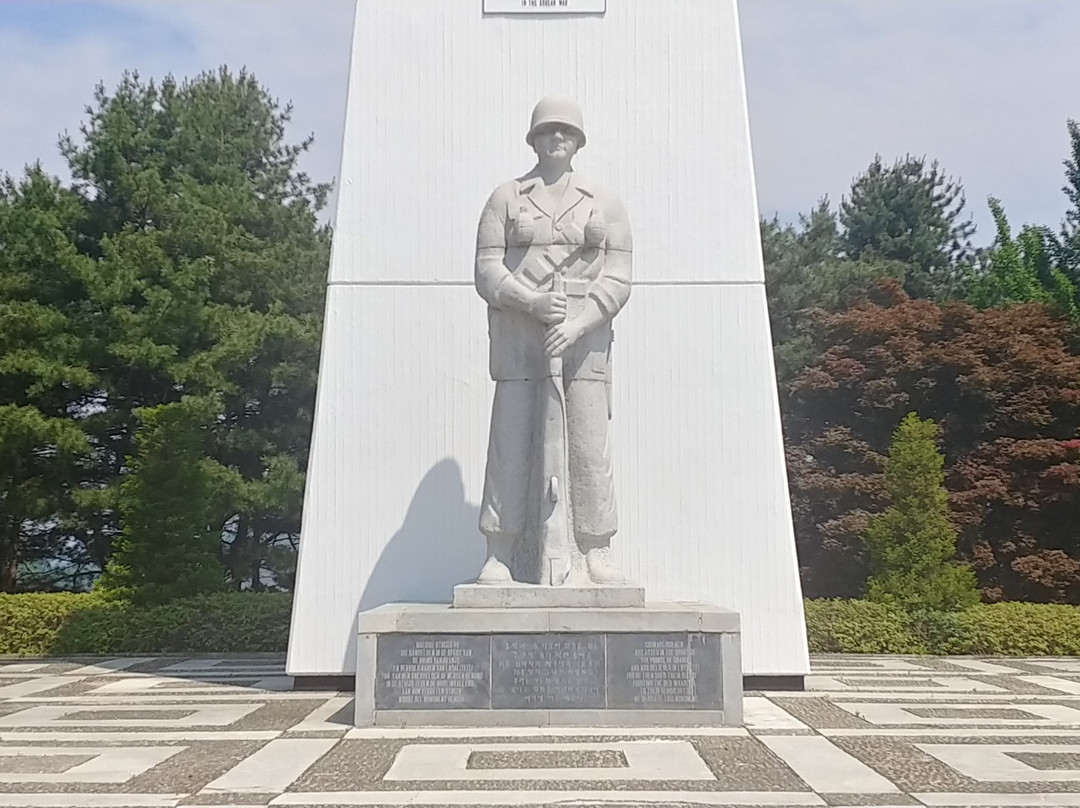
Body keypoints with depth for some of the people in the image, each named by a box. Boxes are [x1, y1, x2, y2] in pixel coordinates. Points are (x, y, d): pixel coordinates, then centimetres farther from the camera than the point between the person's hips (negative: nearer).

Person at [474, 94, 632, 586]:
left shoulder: (605, 204, 15)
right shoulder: (505, 199, 13)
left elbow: (617, 280, 5)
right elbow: (487, 272, 3)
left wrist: (577, 324, -10)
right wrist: (533, 302, -15)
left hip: (586, 337, 1)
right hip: (518, 337, 0)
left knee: (590, 447, -4)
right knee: (510, 443, -5)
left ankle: (597, 557, 3)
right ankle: (499, 558, -1)